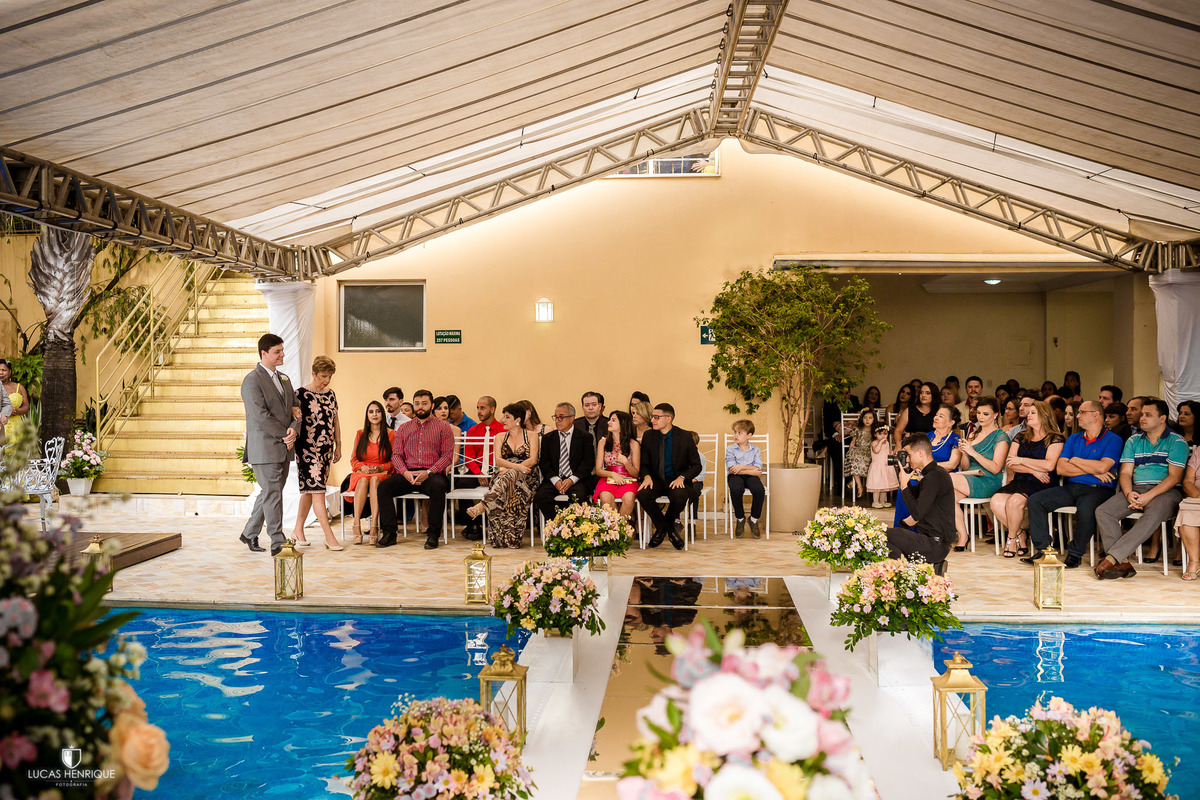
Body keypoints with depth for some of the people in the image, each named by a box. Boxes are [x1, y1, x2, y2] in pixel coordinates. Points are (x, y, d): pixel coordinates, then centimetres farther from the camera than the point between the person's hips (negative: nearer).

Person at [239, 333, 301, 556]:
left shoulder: (284, 379, 17)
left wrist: (293, 429, -5)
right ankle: (277, 543, 0)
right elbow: (261, 415, -17)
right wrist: (285, 435, -13)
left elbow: (295, 408, 16)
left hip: (284, 448, 8)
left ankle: (250, 533, 29)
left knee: (269, 493, 14)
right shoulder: (252, 380, -10)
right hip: (264, 448, -8)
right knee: (272, 494, -5)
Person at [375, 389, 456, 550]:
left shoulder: (443, 427, 8)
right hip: (407, 474, 4)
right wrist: (405, 472, -10)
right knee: (383, 486, -23)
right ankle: (389, 533, -17)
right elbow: (396, 454, 12)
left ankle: (433, 534, -25)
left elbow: (447, 455, -1)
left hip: (432, 474, -3)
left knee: (438, 486, -37)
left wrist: (428, 472, -17)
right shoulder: (403, 428, 19)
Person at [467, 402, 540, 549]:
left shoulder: (531, 435, 12)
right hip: (504, 474, 2)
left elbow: (533, 460, -2)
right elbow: (498, 460, 3)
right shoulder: (500, 437, 21)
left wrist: (511, 469, -17)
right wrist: (517, 466, -18)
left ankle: (483, 506, -57)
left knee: (511, 475, -39)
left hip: (525, 476, -2)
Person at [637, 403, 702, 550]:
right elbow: (644, 464, 10)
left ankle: (663, 527, -3)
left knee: (680, 496, -36)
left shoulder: (685, 436, -3)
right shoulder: (648, 436, 4)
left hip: (676, 480, -2)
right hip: (656, 480, 2)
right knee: (642, 494, -31)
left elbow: (696, 465, 1)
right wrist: (646, 476, -14)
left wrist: (682, 477, -17)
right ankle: (666, 528, -6)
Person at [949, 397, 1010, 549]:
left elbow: (995, 468, -10)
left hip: (989, 483, -5)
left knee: (949, 478, -29)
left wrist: (973, 452, -18)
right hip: (968, 481, 5)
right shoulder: (973, 435, 20)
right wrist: (964, 453, -4)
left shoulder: (1000, 437, 1)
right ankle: (962, 536, -21)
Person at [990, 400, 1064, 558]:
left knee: (1014, 501, -33)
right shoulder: (1021, 437, 19)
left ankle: (1012, 538, -8)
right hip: (1020, 481, 5)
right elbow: (1010, 464, 8)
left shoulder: (1055, 438, 3)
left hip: (1041, 485, -5)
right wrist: (1033, 470, -7)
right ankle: (1020, 535, -4)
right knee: (996, 501, -24)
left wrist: (1022, 460, -4)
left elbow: (1049, 465, -12)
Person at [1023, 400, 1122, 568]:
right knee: (1035, 500, -14)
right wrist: (1091, 470, -7)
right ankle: (1043, 549, -12)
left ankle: (1075, 554, -18)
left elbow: (1102, 467, -17)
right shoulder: (1073, 439, 18)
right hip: (1070, 487, 6)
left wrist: (1075, 460, -1)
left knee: (1085, 509, -38)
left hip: (1097, 489, -6)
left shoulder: (1113, 439, 1)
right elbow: (1060, 468, 4)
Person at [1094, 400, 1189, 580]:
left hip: (1165, 491, -5)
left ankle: (1112, 558, -44)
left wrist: (1149, 496, -19)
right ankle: (1123, 564, -29)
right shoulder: (1134, 441, 18)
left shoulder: (1177, 442, 3)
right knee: (1102, 511, -22)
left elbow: (1174, 477, -7)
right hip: (1135, 489, 5)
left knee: (1153, 515, -39)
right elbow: (1125, 473, 11)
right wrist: (1129, 494, -11)